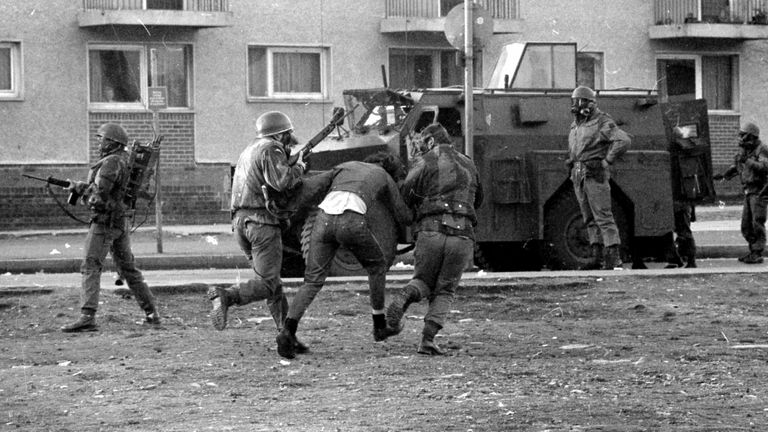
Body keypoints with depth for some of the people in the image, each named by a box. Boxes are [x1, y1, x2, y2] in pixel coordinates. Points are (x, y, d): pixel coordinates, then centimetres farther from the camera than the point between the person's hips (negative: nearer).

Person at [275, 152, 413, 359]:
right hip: (351, 222, -3)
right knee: (377, 264, 25)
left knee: (313, 281, 6)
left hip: (324, 219, 3)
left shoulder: (344, 167, 38)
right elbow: (404, 218, 37)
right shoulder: (386, 178, 30)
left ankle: (288, 331, -15)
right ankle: (379, 325, 33)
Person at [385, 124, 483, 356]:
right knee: (444, 292, 12)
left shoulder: (424, 162, 7)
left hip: (431, 231, -2)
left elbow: (406, 196, -2)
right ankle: (428, 338, -9)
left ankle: (402, 300, -14)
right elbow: (477, 199, 34)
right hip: (462, 236, 2)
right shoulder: (468, 165, 21)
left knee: (423, 282, 19)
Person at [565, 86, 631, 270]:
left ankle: (613, 258, -12)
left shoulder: (602, 123, -8)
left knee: (603, 217, -11)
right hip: (578, 176, 8)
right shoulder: (576, 125, 17)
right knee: (589, 219, 8)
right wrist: (571, 161, 16)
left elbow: (624, 140, -19)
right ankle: (597, 257, 11)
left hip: (595, 175, -8)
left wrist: (607, 161, -17)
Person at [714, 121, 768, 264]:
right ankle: (753, 251, 19)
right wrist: (723, 176, 13)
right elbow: (735, 167, 24)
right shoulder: (743, 150, 10)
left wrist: (748, 161, -32)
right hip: (748, 192, 8)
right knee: (746, 225, 10)